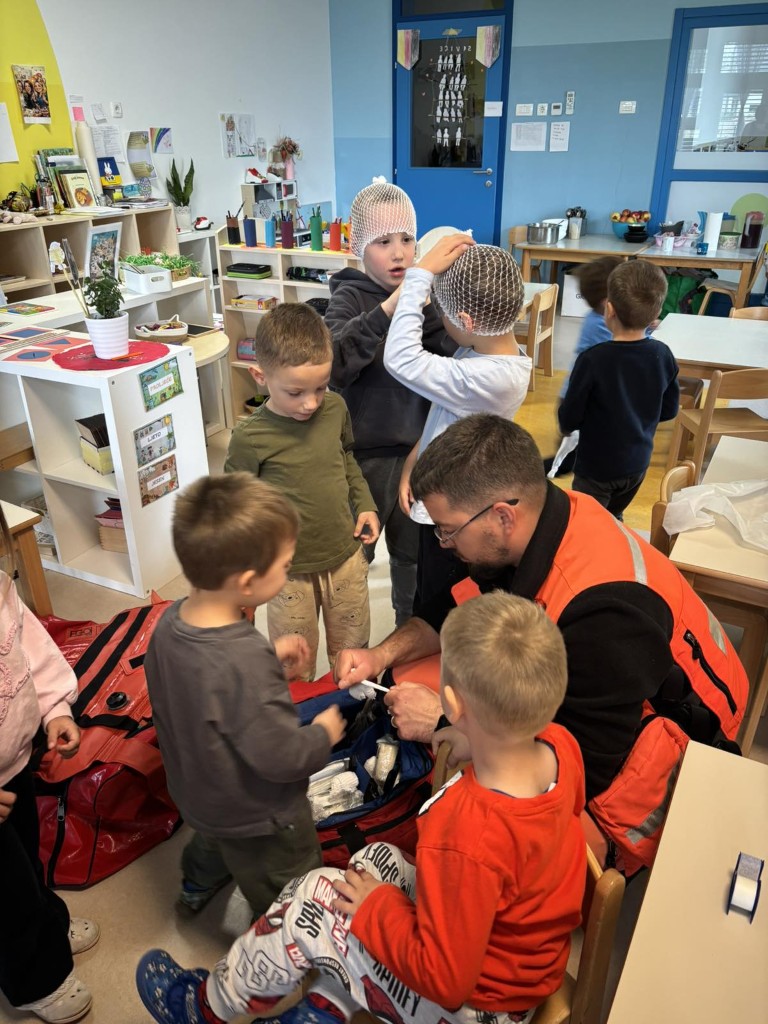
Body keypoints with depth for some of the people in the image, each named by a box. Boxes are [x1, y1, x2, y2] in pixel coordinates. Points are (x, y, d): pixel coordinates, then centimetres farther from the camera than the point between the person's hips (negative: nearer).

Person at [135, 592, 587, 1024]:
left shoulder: (469, 840, -40)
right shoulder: (562, 745, -19)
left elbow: (445, 978, -27)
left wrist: (375, 905, -13)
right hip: (532, 963, 7)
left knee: (314, 902, -4)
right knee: (378, 858, 13)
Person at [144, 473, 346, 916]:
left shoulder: (172, 621, -17)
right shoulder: (245, 661, -42)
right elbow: (285, 757, -33)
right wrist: (325, 733, -14)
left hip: (197, 793, 9)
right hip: (258, 820, -8)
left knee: (212, 840, 40)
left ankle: (197, 887, 67)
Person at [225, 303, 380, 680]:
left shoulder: (335, 408, -7)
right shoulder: (250, 439, -20)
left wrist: (365, 503, 4)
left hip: (346, 557, 4)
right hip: (290, 571, -4)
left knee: (353, 655, 24)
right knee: (295, 669, 17)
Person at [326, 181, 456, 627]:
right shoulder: (350, 298, -11)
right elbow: (335, 365, -30)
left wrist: (426, 306, -24)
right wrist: (387, 310, -40)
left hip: (417, 448, 4)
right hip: (363, 453, -4)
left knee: (415, 552, 20)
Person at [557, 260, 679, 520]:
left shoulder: (593, 360, -26)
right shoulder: (663, 355, -11)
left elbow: (569, 420, -18)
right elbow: (669, 410, 2)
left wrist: (566, 421, 4)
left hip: (596, 468, -5)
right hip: (638, 464, 5)